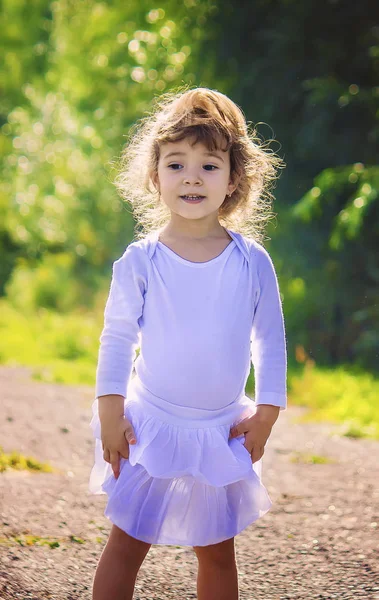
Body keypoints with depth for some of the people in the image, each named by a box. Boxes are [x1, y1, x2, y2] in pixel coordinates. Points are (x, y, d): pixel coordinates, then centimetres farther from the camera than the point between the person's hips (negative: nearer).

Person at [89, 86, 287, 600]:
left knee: (217, 553, 11)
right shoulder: (139, 262, -8)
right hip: (151, 427, -1)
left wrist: (265, 413, 0)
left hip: (223, 433, 1)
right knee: (126, 544, 3)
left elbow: (270, 340, 3)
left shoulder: (253, 263, -5)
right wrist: (110, 410, -5)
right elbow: (118, 337, -2)